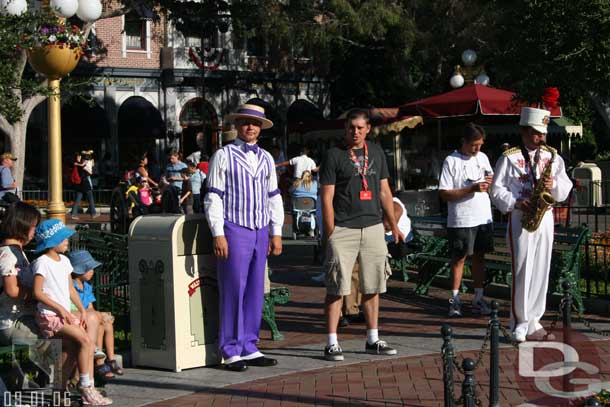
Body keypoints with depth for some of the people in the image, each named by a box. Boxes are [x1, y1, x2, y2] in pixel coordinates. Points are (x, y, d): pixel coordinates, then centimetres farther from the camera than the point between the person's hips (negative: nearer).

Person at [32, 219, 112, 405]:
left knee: (90, 345, -4)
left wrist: (82, 310, 10)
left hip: (66, 314, 8)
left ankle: (89, 390, -2)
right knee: (85, 341, -22)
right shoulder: (42, 262, -11)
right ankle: (85, 387, -12)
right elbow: (37, 292, -17)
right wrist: (60, 309, -18)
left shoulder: (64, 260, 14)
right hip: (49, 316, -8)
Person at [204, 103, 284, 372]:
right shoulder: (223, 156, -1)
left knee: (255, 291, 7)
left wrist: (276, 233, 12)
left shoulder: (266, 159, 15)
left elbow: (274, 197, 19)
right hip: (234, 230, -5)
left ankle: (249, 348, 16)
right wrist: (218, 234, -11)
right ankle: (231, 352, 3)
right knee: (233, 291, -5)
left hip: (261, 231, 5)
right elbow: (213, 197, -4)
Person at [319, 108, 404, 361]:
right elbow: (327, 197, -5)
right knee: (337, 288, -5)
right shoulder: (334, 155, -2)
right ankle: (332, 343, -1)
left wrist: (394, 225, 15)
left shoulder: (376, 153, 13)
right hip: (343, 229, -5)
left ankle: (372, 340, 19)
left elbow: (384, 191, 18)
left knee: (372, 287, 10)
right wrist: (330, 234, -10)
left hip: (373, 227, 5)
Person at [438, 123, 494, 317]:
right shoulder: (451, 161, -8)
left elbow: (491, 180, 22)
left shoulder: (482, 157, 10)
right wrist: (472, 189, -20)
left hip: (484, 218, 5)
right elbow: (444, 194, -13)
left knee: (479, 257, 9)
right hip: (461, 220, -5)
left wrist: (490, 181, -3)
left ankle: (478, 299, 15)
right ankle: (455, 300, 8)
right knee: (459, 258, 1)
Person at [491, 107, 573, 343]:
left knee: (540, 270, 7)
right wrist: (516, 203, -17)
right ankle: (520, 323, 1)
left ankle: (533, 319, 18)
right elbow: (497, 189, -3)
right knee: (522, 272, -6)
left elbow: (566, 189, 10)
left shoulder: (552, 156, 10)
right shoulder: (509, 158, -2)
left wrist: (554, 185, -12)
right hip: (520, 219, -4)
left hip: (545, 218, 4)